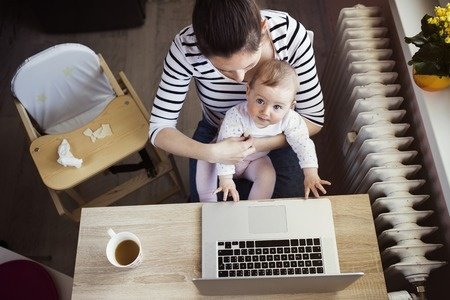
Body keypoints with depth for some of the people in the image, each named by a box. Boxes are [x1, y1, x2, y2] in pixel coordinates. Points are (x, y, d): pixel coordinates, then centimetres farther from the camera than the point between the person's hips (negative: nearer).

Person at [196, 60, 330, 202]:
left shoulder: (288, 120, -28)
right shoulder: (236, 116, -37)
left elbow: (303, 144, -20)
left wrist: (311, 175, -28)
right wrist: (226, 179, -36)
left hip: (256, 160, 2)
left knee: (268, 176, -26)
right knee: (205, 162, -24)